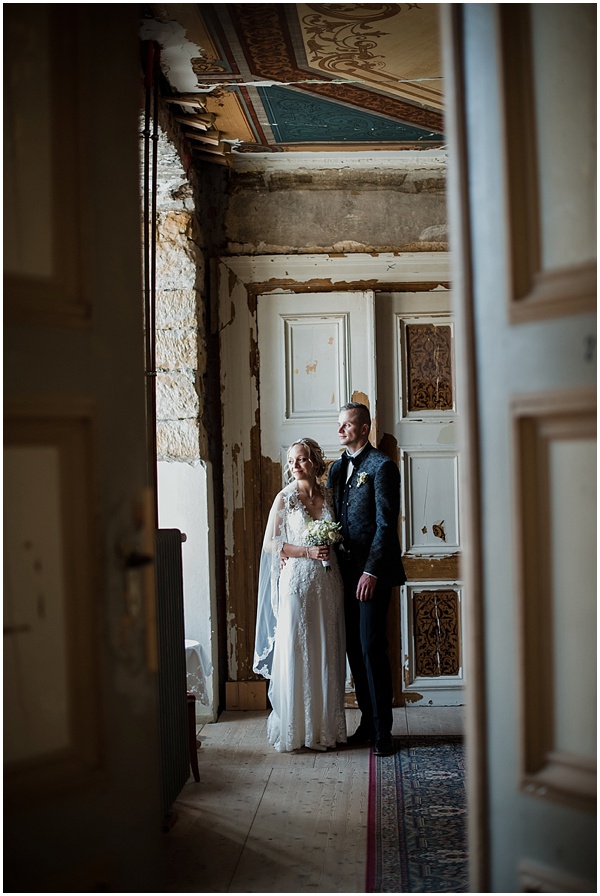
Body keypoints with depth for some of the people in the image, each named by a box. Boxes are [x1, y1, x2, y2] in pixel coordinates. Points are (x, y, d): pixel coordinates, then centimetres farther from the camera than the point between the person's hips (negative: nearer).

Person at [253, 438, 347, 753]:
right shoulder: (285, 498, -3)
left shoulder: (328, 496, 9)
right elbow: (270, 543, -6)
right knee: (295, 653, -2)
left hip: (327, 584, 4)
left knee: (327, 653, 7)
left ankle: (326, 726, 15)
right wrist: (307, 552, -14)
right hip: (297, 581, -4)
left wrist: (331, 548, 1)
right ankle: (294, 729, 6)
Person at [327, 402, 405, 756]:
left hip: (373, 571, -7)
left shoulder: (381, 466, -8)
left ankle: (382, 730, 2)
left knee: (372, 647, -7)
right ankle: (368, 721, 20)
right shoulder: (337, 468, 16)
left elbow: (386, 523, -13)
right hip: (347, 569, 7)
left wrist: (371, 570, -17)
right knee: (354, 648, 9)